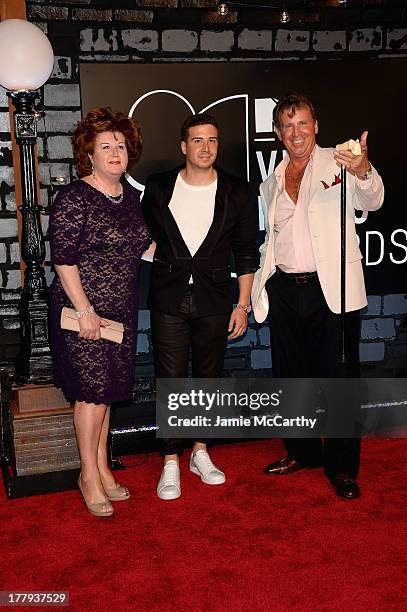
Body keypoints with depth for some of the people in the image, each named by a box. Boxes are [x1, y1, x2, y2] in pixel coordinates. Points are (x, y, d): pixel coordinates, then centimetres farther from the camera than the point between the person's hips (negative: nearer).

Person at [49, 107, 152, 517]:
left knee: (106, 390, 14)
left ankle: (102, 468, 27)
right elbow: (63, 259, -16)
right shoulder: (74, 198, -12)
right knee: (92, 391, -1)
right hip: (84, 312, -7)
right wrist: (85, 311, -18)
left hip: (121, 312, 7)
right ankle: (89, 475, 16)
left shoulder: (130, 194, 10)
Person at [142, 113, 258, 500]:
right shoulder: (158, 188, 1)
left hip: (214, 301, 1)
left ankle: (200, 452, 28)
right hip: (168, 300, -1)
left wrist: (243, 304, 1)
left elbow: (246, 253, 3)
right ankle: (171, 463, 12)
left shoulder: (236, 192, 0)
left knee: (208, 377, 11)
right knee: (170, 380, 0)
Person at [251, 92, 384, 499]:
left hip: (330, 289, -5)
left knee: (338, 377, 1)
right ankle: (301, 452, 31)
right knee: (290, 375, 14)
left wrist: (363, 171, -40)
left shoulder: (337, 165, -1)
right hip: (284, 290, 5)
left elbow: (371, 201, -18)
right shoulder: (271, 183, 15)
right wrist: (258, 289, 11)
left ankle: (342, 467, 16)